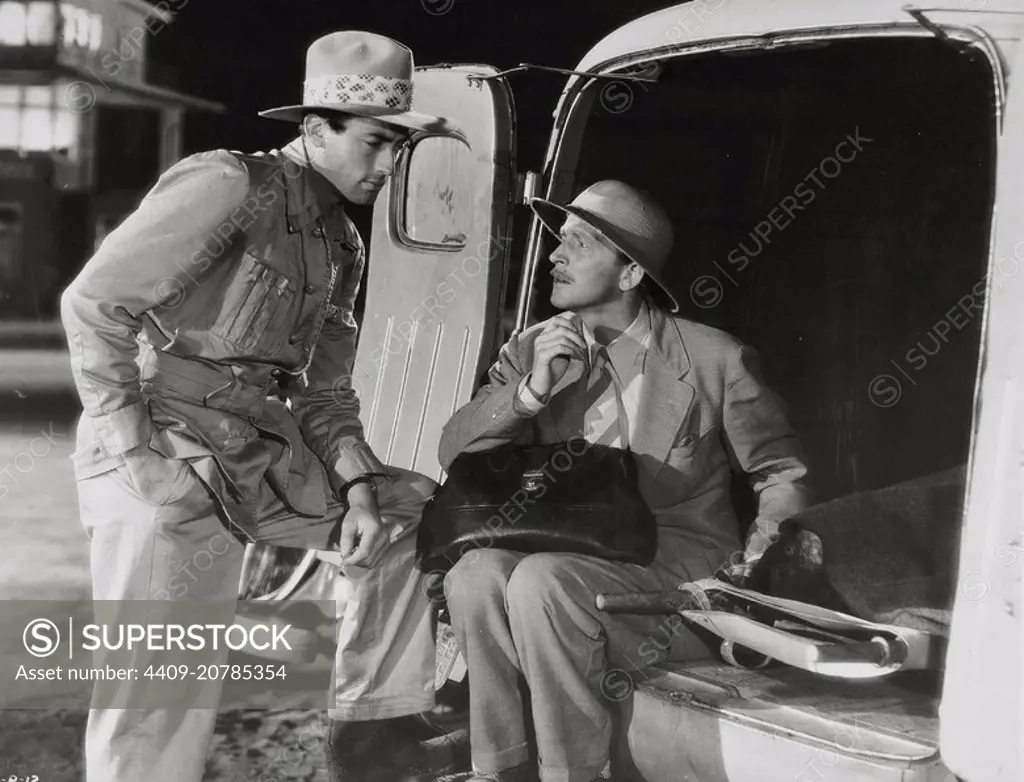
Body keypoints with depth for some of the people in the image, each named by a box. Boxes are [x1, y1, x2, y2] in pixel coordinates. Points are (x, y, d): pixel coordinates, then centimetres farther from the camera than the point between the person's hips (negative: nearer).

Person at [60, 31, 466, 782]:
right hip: (166, 447, -8)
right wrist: (132, 449, -17)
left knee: (405, 508, 11)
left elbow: (324, 389, 15)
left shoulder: (343, 243, 15)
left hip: (263, 447, 8)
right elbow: (93, 304, -16)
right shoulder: (229, 185, -11)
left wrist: (358, 481, -2)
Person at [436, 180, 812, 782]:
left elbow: (783, 475, 5)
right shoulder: (532, 351, 9)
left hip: (680, 560, -4)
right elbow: (454, 453, 1)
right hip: (563, 553, 4)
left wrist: (753, 563, -11)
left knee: (542, 580, -32)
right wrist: (532, 391, -13)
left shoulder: (714, 359, -2)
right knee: (475, 572, -27)